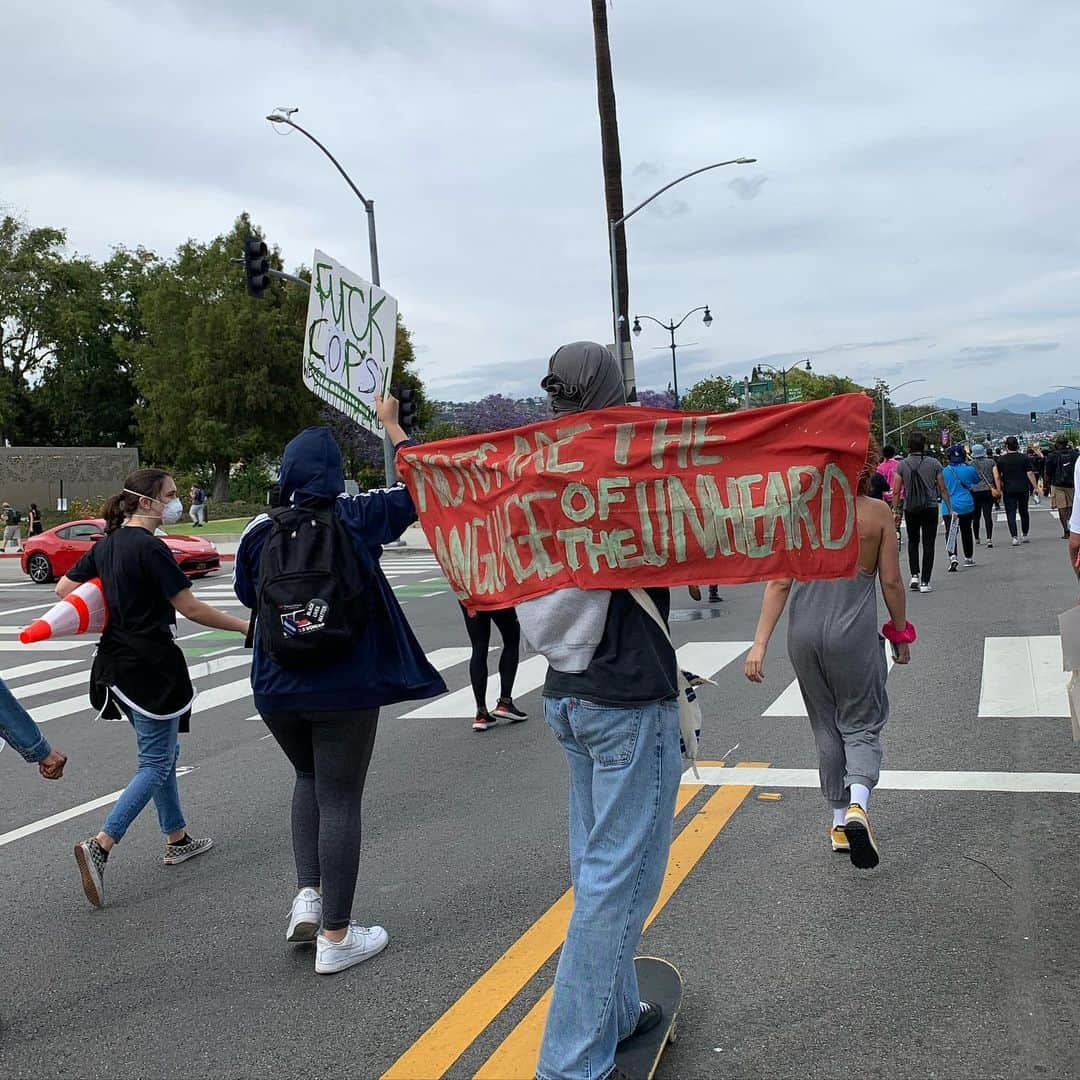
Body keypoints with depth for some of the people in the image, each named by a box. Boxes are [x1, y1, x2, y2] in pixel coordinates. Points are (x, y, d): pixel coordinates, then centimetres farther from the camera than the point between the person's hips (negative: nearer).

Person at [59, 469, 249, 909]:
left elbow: (64, 587, 16)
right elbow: (191, 608, -17)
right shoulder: (150, 547, -17)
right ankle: (99, 846, -10)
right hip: (151, 666, -9)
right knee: (156, 765, -2)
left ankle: (177, 839, 29)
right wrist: (244, 625, -9)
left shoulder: (106, 545, 9)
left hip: (116, 664, 9)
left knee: (163, 752, 20)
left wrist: (110, 617, 15)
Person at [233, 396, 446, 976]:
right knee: (340, 799, 5)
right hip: (345, 688, -3)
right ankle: (336, 937, 11)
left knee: (309, 779, 26)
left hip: (276, 687, 3)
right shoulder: (355, 519, -9)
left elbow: (246, 593, 14)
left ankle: (307, 895, 15)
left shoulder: (260, 530, -2)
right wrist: (392, 426, 14)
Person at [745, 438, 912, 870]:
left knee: (826, 726, 17)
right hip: (854, 633, -2)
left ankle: (840, 820, 25)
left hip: (805, 631, 2)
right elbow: (891, 582, -2)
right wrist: (900, 633, 12)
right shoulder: (877, 513, -5)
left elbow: (779, 582, -6)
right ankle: (857, 804, -16)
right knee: (861, 724, 11)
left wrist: (760, 643, -4)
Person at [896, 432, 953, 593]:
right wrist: (950, 509, 7)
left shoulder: (902, 465, -2)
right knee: (928, 544, 3)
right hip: (930, 508, -1)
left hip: (910, 509, 1)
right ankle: (925, 582, 1)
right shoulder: (934, 463, -3)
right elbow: (943, 489, 0)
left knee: (912, 542, 19)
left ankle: (915, 575, 7)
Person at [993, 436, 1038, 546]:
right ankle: (1024, 535, 25)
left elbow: (997, 477, -3)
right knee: (1024, 512, 16)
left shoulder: (1001, 460, -4)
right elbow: (1030, 474, -5)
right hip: (1023, 489, 2)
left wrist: (999, 490, 5)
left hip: (1008, 491, -2)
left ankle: (1014, 537, -13)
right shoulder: (1024, 458, -3)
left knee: (1011, 514, -2)